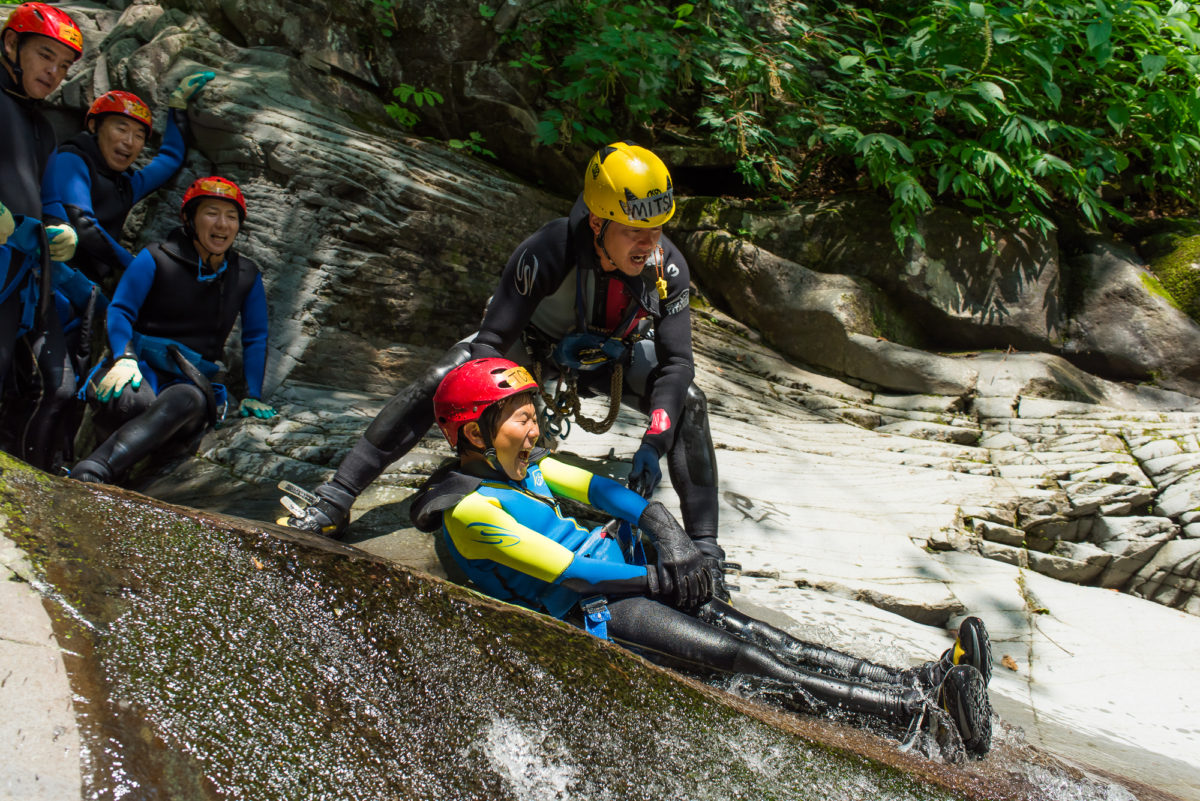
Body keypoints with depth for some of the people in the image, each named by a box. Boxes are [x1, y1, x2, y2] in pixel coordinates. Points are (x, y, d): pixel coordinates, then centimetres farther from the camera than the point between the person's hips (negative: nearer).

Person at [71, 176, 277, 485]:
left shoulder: (247, 277, 12)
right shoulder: (155, 259, 5)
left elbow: (255, 338, 19)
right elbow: (120, 311, 0)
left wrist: (253, 395, 9)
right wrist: (125, 357, -20)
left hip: (192, 380, 0)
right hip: (143, 366, 0)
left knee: (188, 401, -39)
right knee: (132, 401, -40)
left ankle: (89, 476, -54)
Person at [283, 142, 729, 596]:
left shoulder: (667, 267, -29)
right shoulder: (548, 252, -39)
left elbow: (677, 363, -25)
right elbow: (490, 342, -38)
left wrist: (653, 443, -38)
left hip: (611, 357, 3)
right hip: (532, 342, -2)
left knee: (689, 403, -20)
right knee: (441, 382, -24)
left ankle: (705, 553, -9)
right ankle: (333, 503, -16)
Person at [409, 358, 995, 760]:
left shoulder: (523, 464, 10)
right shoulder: (469, 508, -17)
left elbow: (599, 489, 4)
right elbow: (561, 569, -21)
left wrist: (667, 534, -13)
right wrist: (655, 579, -14)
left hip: (616, 569, 8)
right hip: (588, 612, -8)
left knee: (763, 639, -5)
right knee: (743, 657, -17)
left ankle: (923, 680, -10)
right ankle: (925, 711, -20)